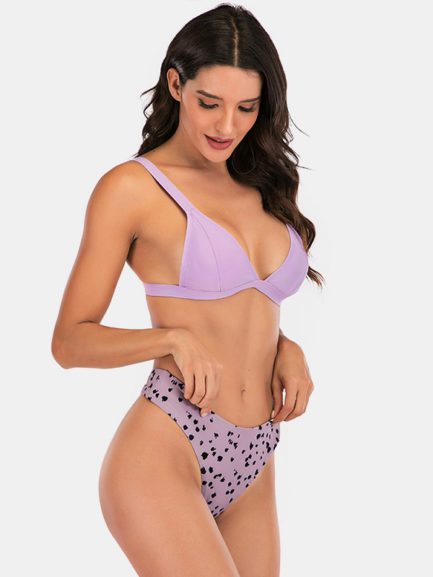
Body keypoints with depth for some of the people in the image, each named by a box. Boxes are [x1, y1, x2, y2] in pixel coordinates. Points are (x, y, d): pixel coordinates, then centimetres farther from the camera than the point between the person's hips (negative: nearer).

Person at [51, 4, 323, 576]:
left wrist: (287, 349, 5)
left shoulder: (262, 187, 16)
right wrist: (176, 338, -17)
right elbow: (70, 341, -2)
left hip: (252, 467, 7)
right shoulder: (132, 187, -2)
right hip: (166, 452, -6)